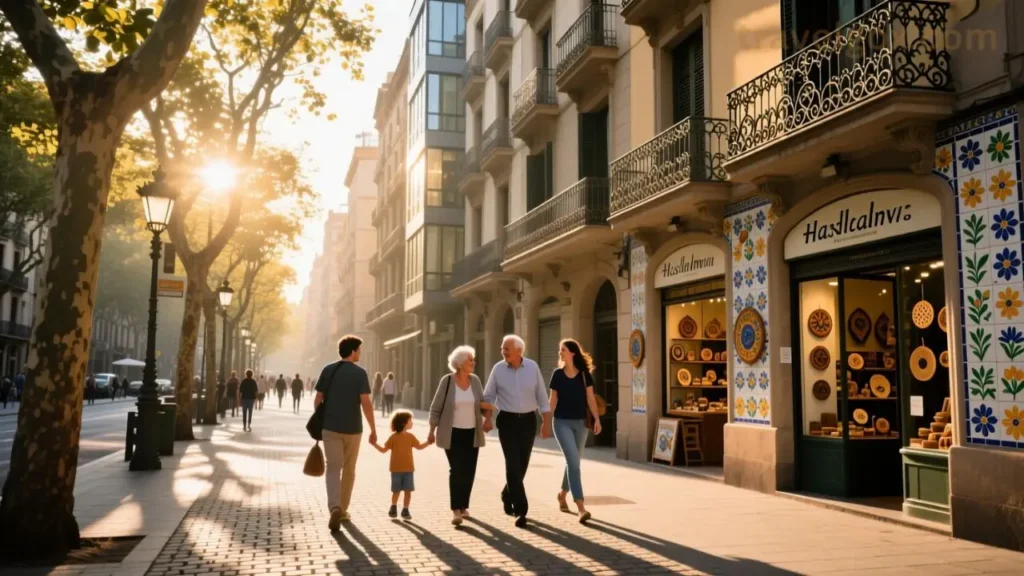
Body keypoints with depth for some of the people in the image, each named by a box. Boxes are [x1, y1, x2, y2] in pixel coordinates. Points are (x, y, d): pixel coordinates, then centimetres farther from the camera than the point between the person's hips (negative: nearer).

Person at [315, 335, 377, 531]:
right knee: (349, 469, 15)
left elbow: (318, 399, 2)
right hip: (352, 428, -1)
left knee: (333, 469, 0)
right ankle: (343, 510, 24)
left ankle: (335, 508, -22)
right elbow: (366, 403, -13)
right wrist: (373, 429, -8)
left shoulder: (328, 370, 2)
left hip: (330, 427, 1)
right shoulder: (359, 373, -7)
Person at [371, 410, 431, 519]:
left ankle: (405, 510, 10)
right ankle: (393, 508, 24)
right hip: (396, 469, -3)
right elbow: (384, 450, -2)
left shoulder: (410, 437, 6)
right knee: (396, 491, 3)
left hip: (408, 469, 3)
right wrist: (375, 444, -14)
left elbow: (419, 447, 17)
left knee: (408, 490, 0)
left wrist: (428, 442, 5)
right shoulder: (393, 437, -5)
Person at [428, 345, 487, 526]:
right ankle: (456, 509, -5)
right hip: (452, 434, -4)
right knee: (456, 470, -9)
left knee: (469, 471, 5)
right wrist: (432, 430, -4)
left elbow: (482, 403, 9)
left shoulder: (475, 380, 0)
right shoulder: (447, 381, -10)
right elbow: (436, 407, -5)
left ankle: (464, 506, 20)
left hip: (472, 433, 4)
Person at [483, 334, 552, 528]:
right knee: (513, 464, -9)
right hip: (507, 420, -2)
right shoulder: (498, 369, -4)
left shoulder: (532, 367, -2)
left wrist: (546, 422, 1)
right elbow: (488, 396, 1)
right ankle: (521, 510, -5)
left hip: (528, 420, 2)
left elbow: (542, 396, 2)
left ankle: (507, 495, 37)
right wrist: (487, 417, -13)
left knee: (522, 464, 11)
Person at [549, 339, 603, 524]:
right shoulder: (557, 374, -1)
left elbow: (590, 398, 0)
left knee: (573, 461, 13)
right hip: (562, 422, -2)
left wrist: (597, 419, -9)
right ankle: (581, 507, -17)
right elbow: (553, 399, 4)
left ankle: (562, 494, 37)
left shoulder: (584, 374, -1)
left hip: (581, 422, 2)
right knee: (573, 461, -13)